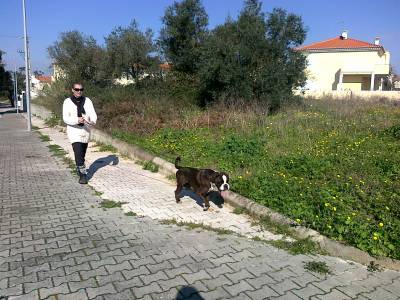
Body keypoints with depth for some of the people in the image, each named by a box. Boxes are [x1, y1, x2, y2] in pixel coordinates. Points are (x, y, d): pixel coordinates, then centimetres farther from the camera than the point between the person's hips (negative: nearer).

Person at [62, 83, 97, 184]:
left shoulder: (87, 101, 2)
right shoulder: (67, 102, -5)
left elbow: (93, 114, -5)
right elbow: (66, 118, -12)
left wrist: (92, 121, -28)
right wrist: (77, 120, -30)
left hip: (86, 130, 3)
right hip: (74, 130, -3)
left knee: (82, 153, 17)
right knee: (78, 153, -17)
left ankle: (79, 168, 43)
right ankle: (83, 175, -13)